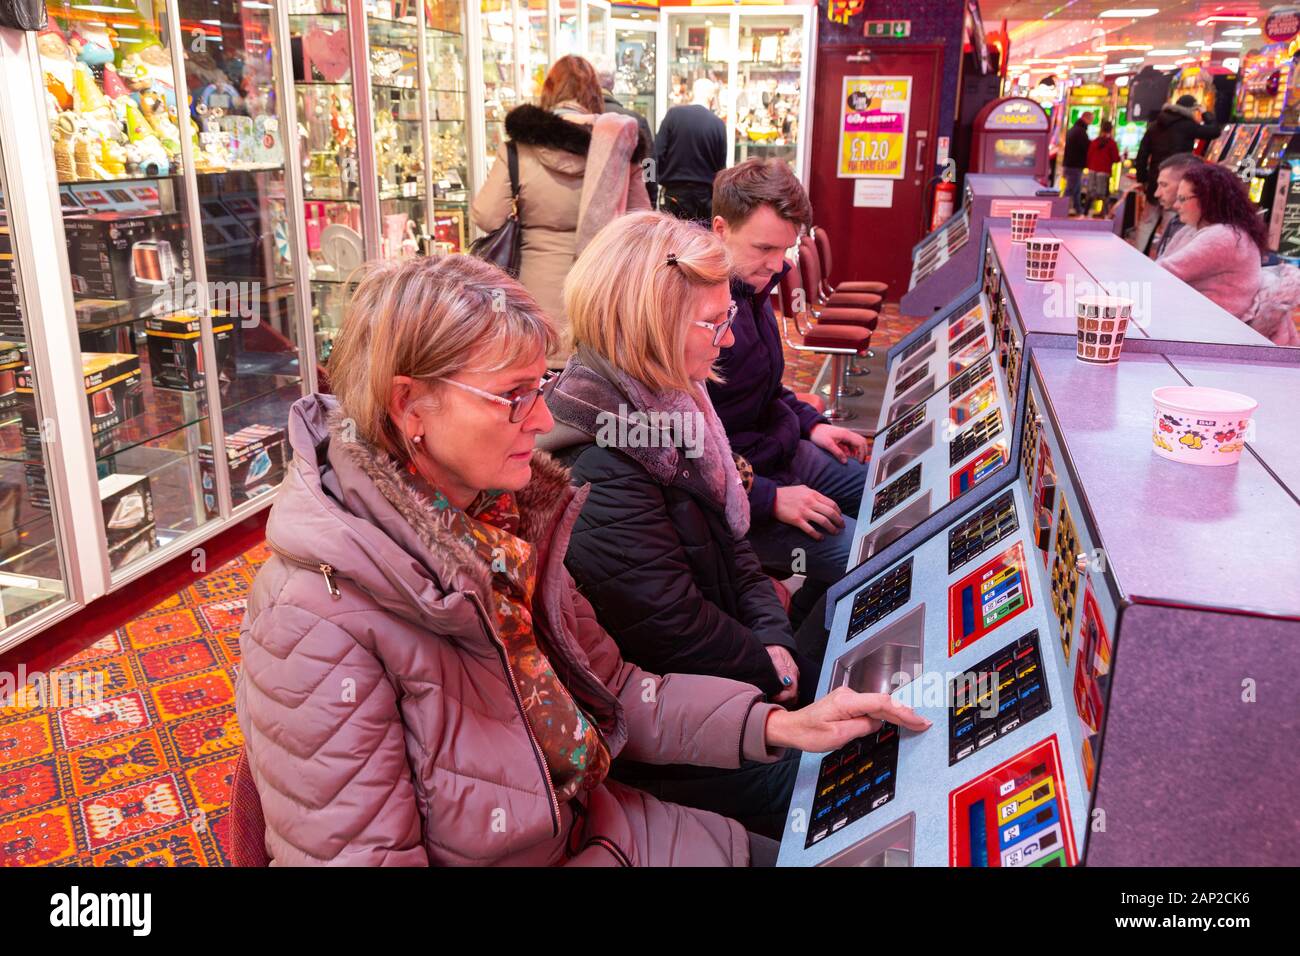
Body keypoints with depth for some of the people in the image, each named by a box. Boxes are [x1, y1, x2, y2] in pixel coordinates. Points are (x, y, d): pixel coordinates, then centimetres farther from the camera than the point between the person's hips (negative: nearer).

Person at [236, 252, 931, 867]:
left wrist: (777, 724, -8)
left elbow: (610, 689, 4)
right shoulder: (318, 620, -25)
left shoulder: (508, 516, -3)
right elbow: (361, 852, -22)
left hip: (593, 828, 6)